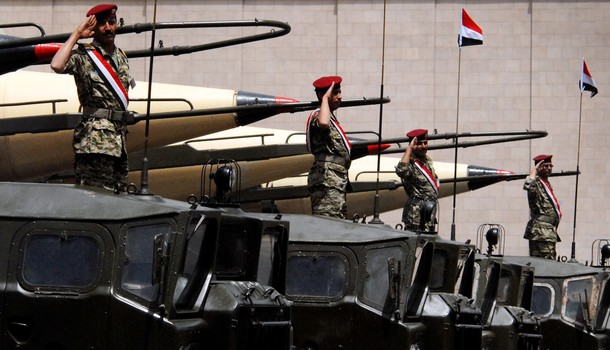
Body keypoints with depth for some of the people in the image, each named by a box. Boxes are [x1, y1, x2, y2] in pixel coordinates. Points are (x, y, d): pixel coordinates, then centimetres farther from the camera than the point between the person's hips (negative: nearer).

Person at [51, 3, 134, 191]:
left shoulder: (121, 56, 17)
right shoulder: (84, 56, -5)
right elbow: (57, 66, -25)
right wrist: (76, 34, -15)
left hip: (119, 137, 8)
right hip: (95, 139, -8)